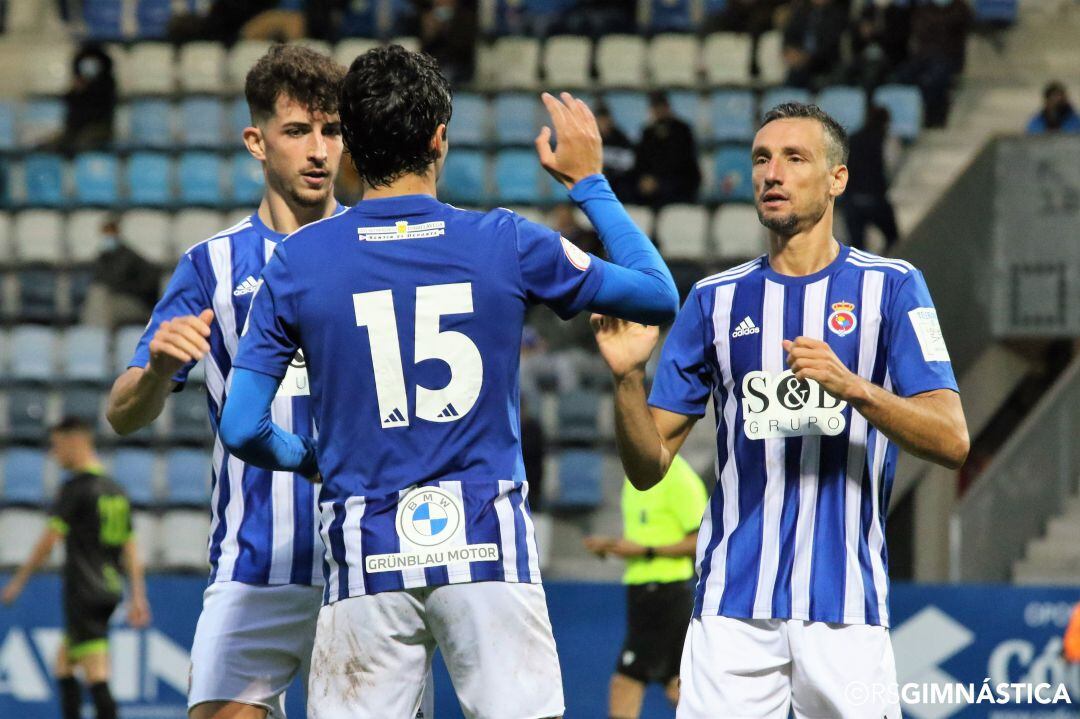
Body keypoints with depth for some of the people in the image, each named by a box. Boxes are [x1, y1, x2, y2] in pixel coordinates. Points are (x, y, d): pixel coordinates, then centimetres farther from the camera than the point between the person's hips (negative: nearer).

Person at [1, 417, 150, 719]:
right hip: (108, 591, 9)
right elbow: (130, 547, 15)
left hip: (83, 592, -8)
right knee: (63, 665, 17)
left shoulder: (76, 487, -10)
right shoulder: (115, 490, 15)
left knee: (97, 676, -12)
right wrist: (137, 595, 16)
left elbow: (50, 539, -11)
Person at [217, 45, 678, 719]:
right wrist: (590, 181, 22)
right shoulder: (506, 244, -1)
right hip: (489, 541, 0)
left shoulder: (298, 262, 0)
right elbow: (658, 296, 12)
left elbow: (242, 429, 1)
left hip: (368, 556, 0)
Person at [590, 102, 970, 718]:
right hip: (734, 605, 2)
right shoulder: (717, 300, 12)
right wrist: (627, 378, -8)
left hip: (846, 605, -2)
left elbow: (952, 441, -6)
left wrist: (852, 388, -21)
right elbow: (649, 469, 10)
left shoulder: (890, 288, 4)